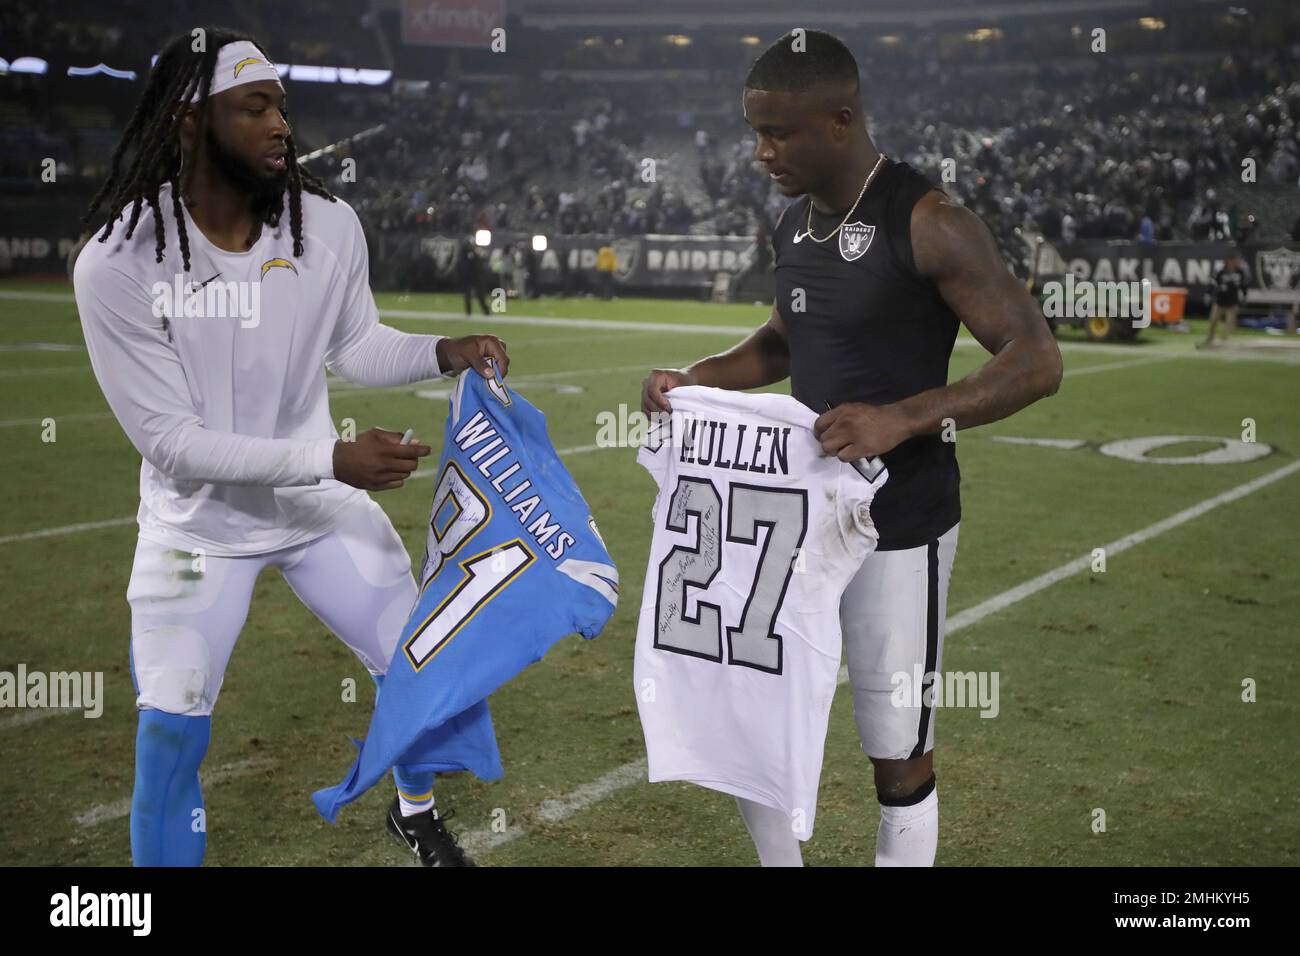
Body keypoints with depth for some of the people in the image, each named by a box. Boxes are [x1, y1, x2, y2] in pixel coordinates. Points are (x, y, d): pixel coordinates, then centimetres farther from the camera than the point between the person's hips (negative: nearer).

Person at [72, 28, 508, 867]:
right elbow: (171, 441, -23)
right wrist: (332, 460, -30)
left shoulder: (329, 226, -14)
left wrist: (442, 353, -15)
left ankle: (415, 812, 42)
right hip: (199, 520, -4)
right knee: (172, 733, -6)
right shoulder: (118, 265, -25)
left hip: (321, 499, 4)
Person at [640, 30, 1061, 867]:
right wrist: (697, 377, 5)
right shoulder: (795, 223, 7)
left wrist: (901, 419, -33)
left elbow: (1038, 361, -20)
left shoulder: (926, 224, -17)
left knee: (898, 758, 5)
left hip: (899, 529, -7)